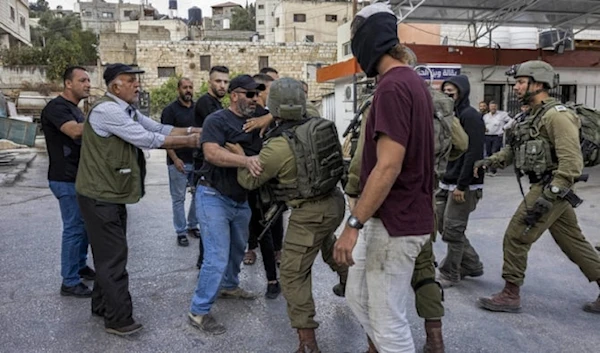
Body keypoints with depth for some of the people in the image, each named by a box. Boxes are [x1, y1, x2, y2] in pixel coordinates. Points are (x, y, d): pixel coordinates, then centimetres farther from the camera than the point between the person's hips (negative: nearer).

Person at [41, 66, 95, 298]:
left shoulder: (75, 109, 17)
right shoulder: (56, 107, -14)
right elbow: (75, 131, -31)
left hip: (80, 177, 10)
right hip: (67, 180, -10)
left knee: (85, 225, 17)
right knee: (74, 228, -5)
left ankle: (80, 266, 32)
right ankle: (69, 282, 5)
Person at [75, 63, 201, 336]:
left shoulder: (127, 110, 11)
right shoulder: (107, 110, -22)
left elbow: (158, 128, 4)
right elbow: (148, 139, -24)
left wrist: (193, 131, -7)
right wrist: (190, 141, -17)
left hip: (112, 192, 10)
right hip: (100, 195, -10)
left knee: (109, 252, 18)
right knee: (113, 255, -2)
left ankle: (102, 306, 34)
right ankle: (119, 319, 10)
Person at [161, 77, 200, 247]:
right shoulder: (170, 110, -4)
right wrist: (175, 159, -16)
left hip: (198, 160, 5)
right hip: (179, 162, -4)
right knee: (179, 198, 4)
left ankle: (192, 226, 25)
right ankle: (181, 232, 13)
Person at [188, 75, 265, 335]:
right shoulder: (217, 120, -14)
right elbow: (211, 152, -30)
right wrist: (245, 160, -42)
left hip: (241, 199, 8)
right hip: (214, 197, -8)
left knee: (238, 248, 24)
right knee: (217, 257, -8)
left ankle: (229, 286, 48)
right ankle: (198, 312, 6)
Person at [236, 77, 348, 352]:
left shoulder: (279, 145, -20)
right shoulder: (318, 125, -3)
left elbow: (249, 180, -7)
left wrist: (240, 156, 12)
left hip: (310, 213, -8)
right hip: (334, 201, 8)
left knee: (293, 273, 3)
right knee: (326, 242, 37)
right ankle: (348, 282, 60)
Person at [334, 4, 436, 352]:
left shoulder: (393, 86, -18)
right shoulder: (414, 81, 13)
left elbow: (388, 166, -25)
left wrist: (353, 223, -21)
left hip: (394, 224, -10)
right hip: (390, 218, 10)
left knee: (389, 321, 5)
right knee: (358, 296, 22)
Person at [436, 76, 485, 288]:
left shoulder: (470, 116, -12)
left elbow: (473, 153, -19)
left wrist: (461, 185, -20)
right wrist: (443, 180, 13)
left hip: (464, 185, -9)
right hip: (446, 183, 9)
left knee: (452, 230, -2)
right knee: (442, 225, 13)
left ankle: (450, 274, 13)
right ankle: (471, 264, 28)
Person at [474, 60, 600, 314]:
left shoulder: (556, 115, -16)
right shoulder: (534, 116, 14)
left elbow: (572, 161, -23)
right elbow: (513, 149, 17)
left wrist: (548, 197, -26)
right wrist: (489, 161, 0)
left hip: (551, 188, -10)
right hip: (545, 188, 10)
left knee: (516, 237, -5)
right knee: (573, 243, 15)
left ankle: (510, 295, 6)